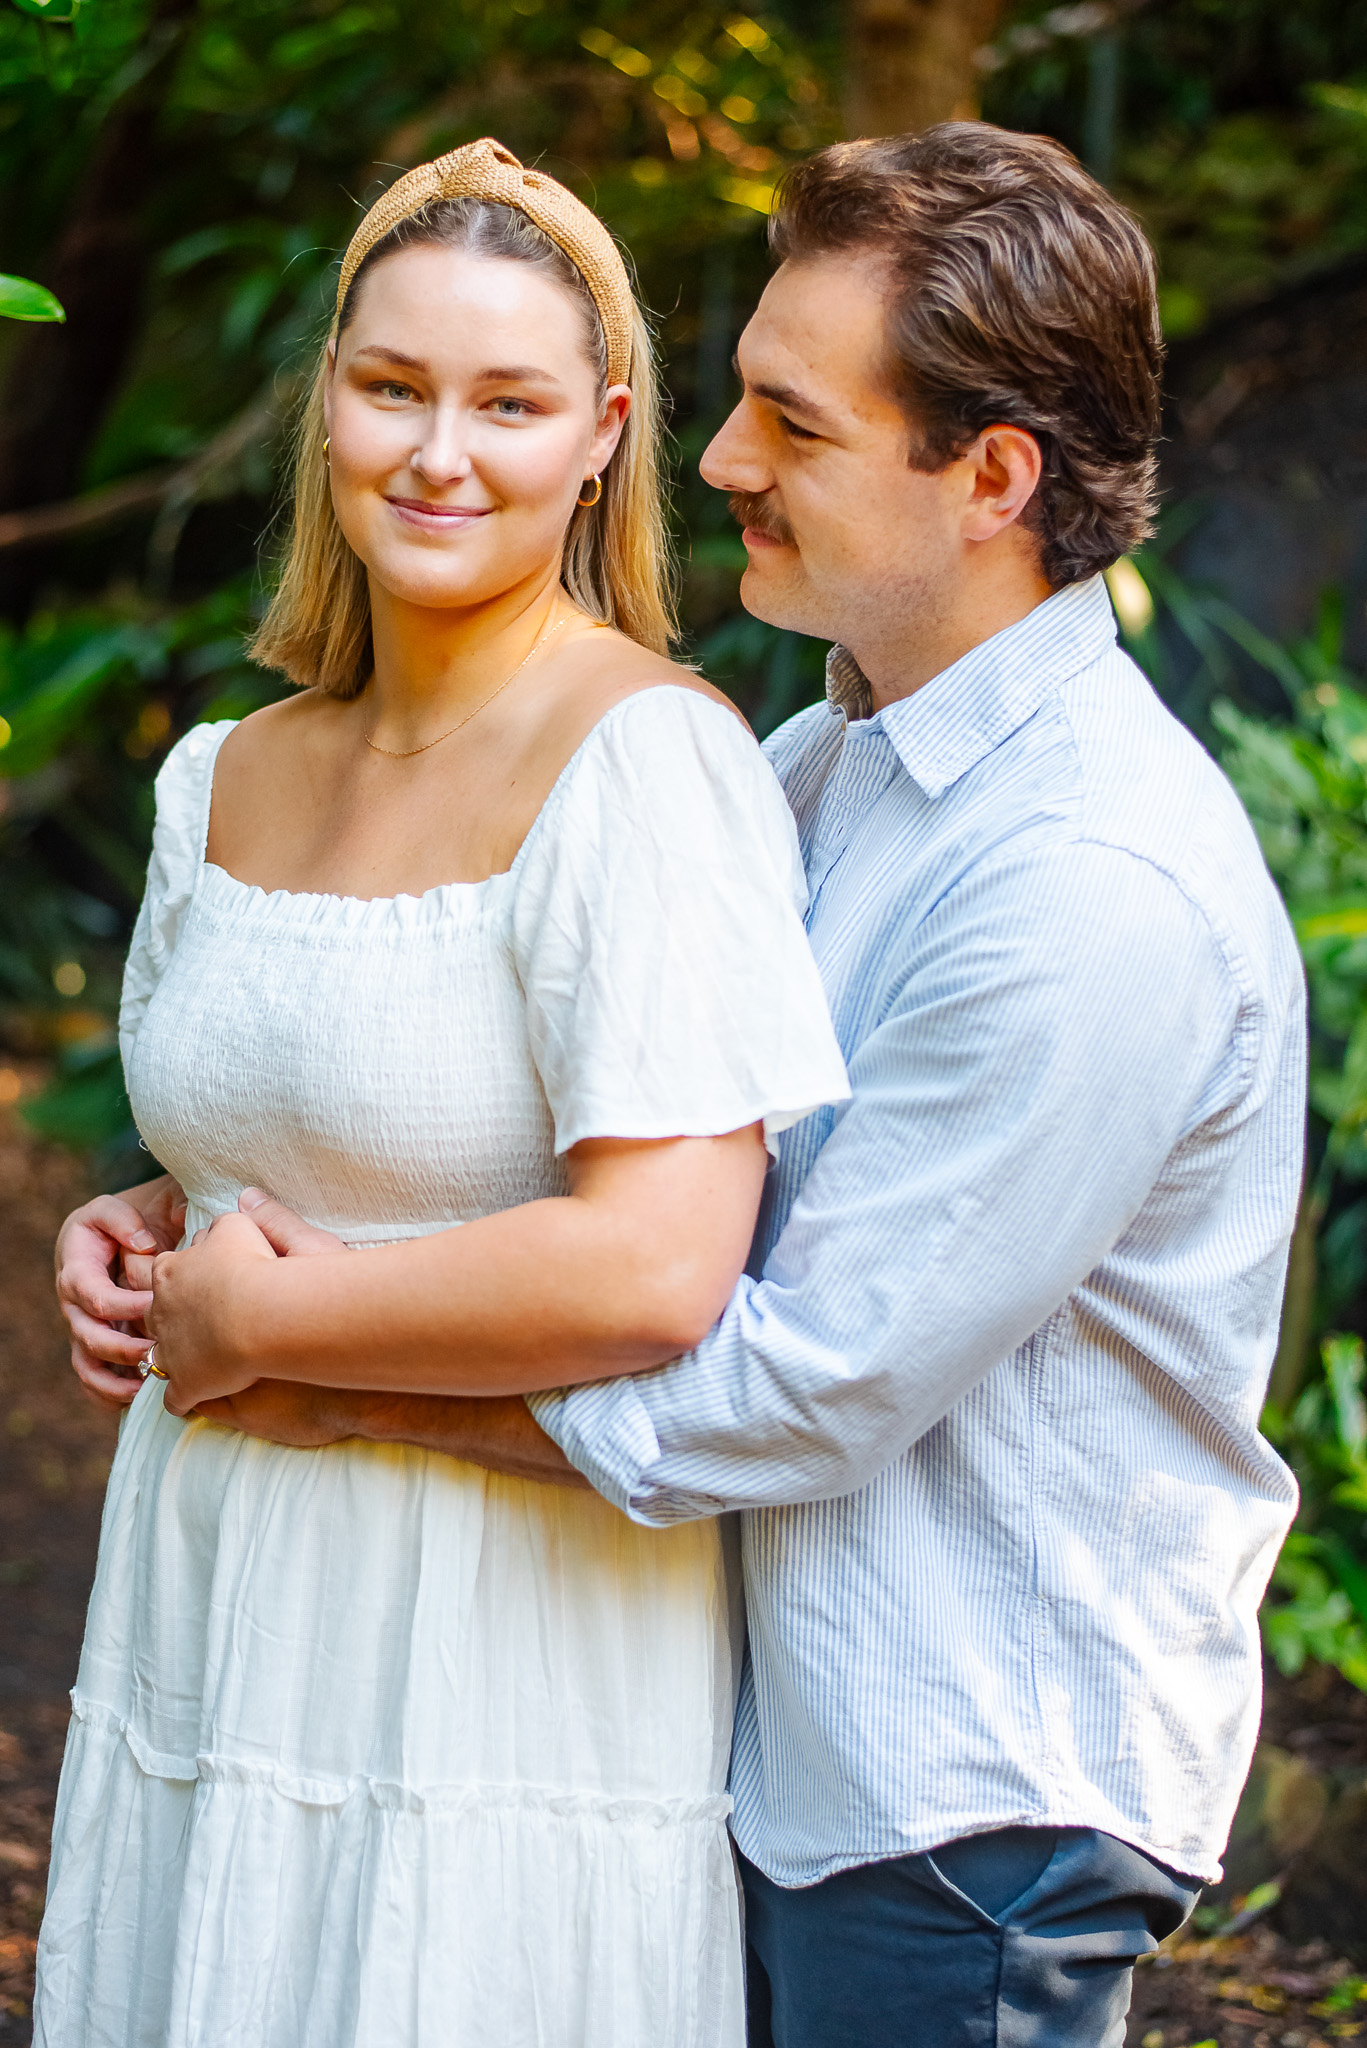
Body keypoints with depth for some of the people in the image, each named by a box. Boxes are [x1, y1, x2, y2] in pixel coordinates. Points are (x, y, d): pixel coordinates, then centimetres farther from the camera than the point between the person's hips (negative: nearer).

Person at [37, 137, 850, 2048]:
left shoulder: (644, 763, -16)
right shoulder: (225, 778, 8)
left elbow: (652, 1274, -25)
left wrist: (249, 1314, -13)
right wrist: (134, 1240, 3)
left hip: (509, 1660, -7)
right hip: (205, 1637, 7)